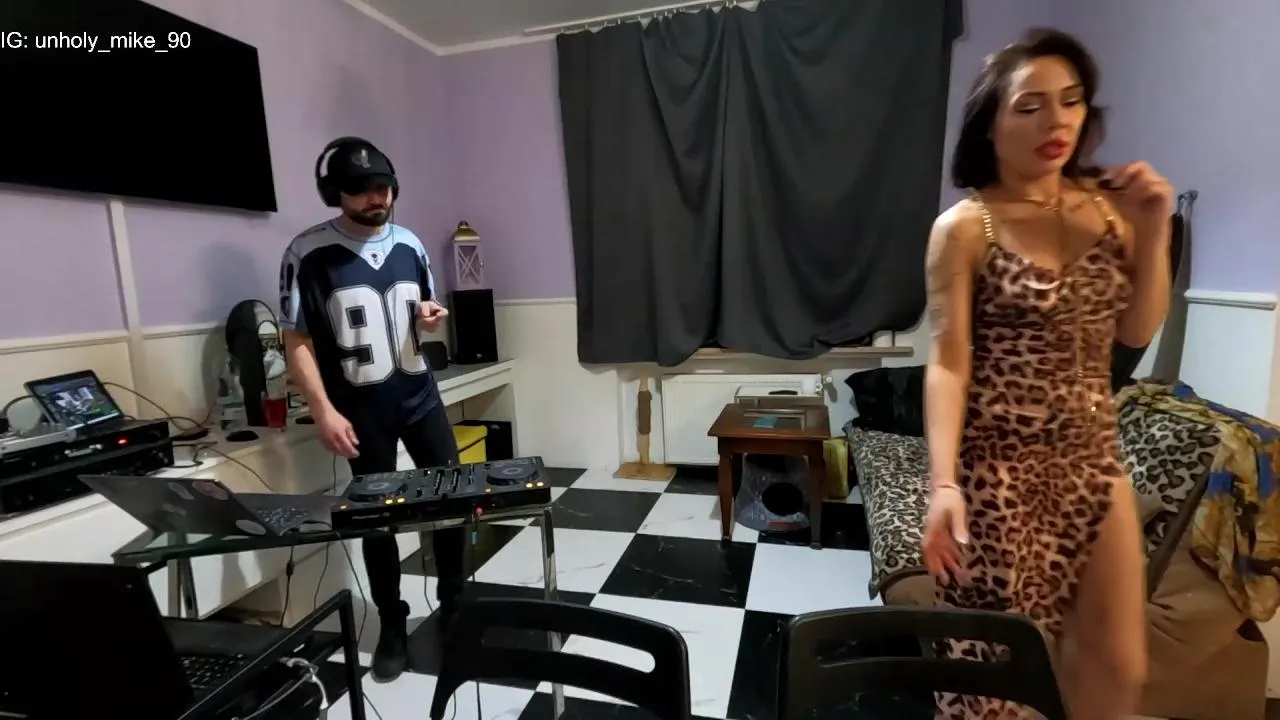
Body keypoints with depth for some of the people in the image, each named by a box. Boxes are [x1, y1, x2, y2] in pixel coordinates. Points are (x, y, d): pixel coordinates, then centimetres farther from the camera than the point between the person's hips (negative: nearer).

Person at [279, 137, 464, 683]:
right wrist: (324, 411, -15)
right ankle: (392, 628, 26)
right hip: (361, 407, -4)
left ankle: (453, 605, 28)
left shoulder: (409, 244, 4)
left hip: (420, 394, 4)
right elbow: (297, 341, -9)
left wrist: (430, 318, -7)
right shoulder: (308, 253, -9)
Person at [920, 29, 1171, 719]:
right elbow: (947, 362, -17)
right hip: (1000, 467, -5)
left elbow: (1137, 332, 9)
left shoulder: (1107, 205, 6)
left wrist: (1154, 231, -3)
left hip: (1093, 459, 6)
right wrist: (943, 482, -27)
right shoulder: (964, 227, -10)